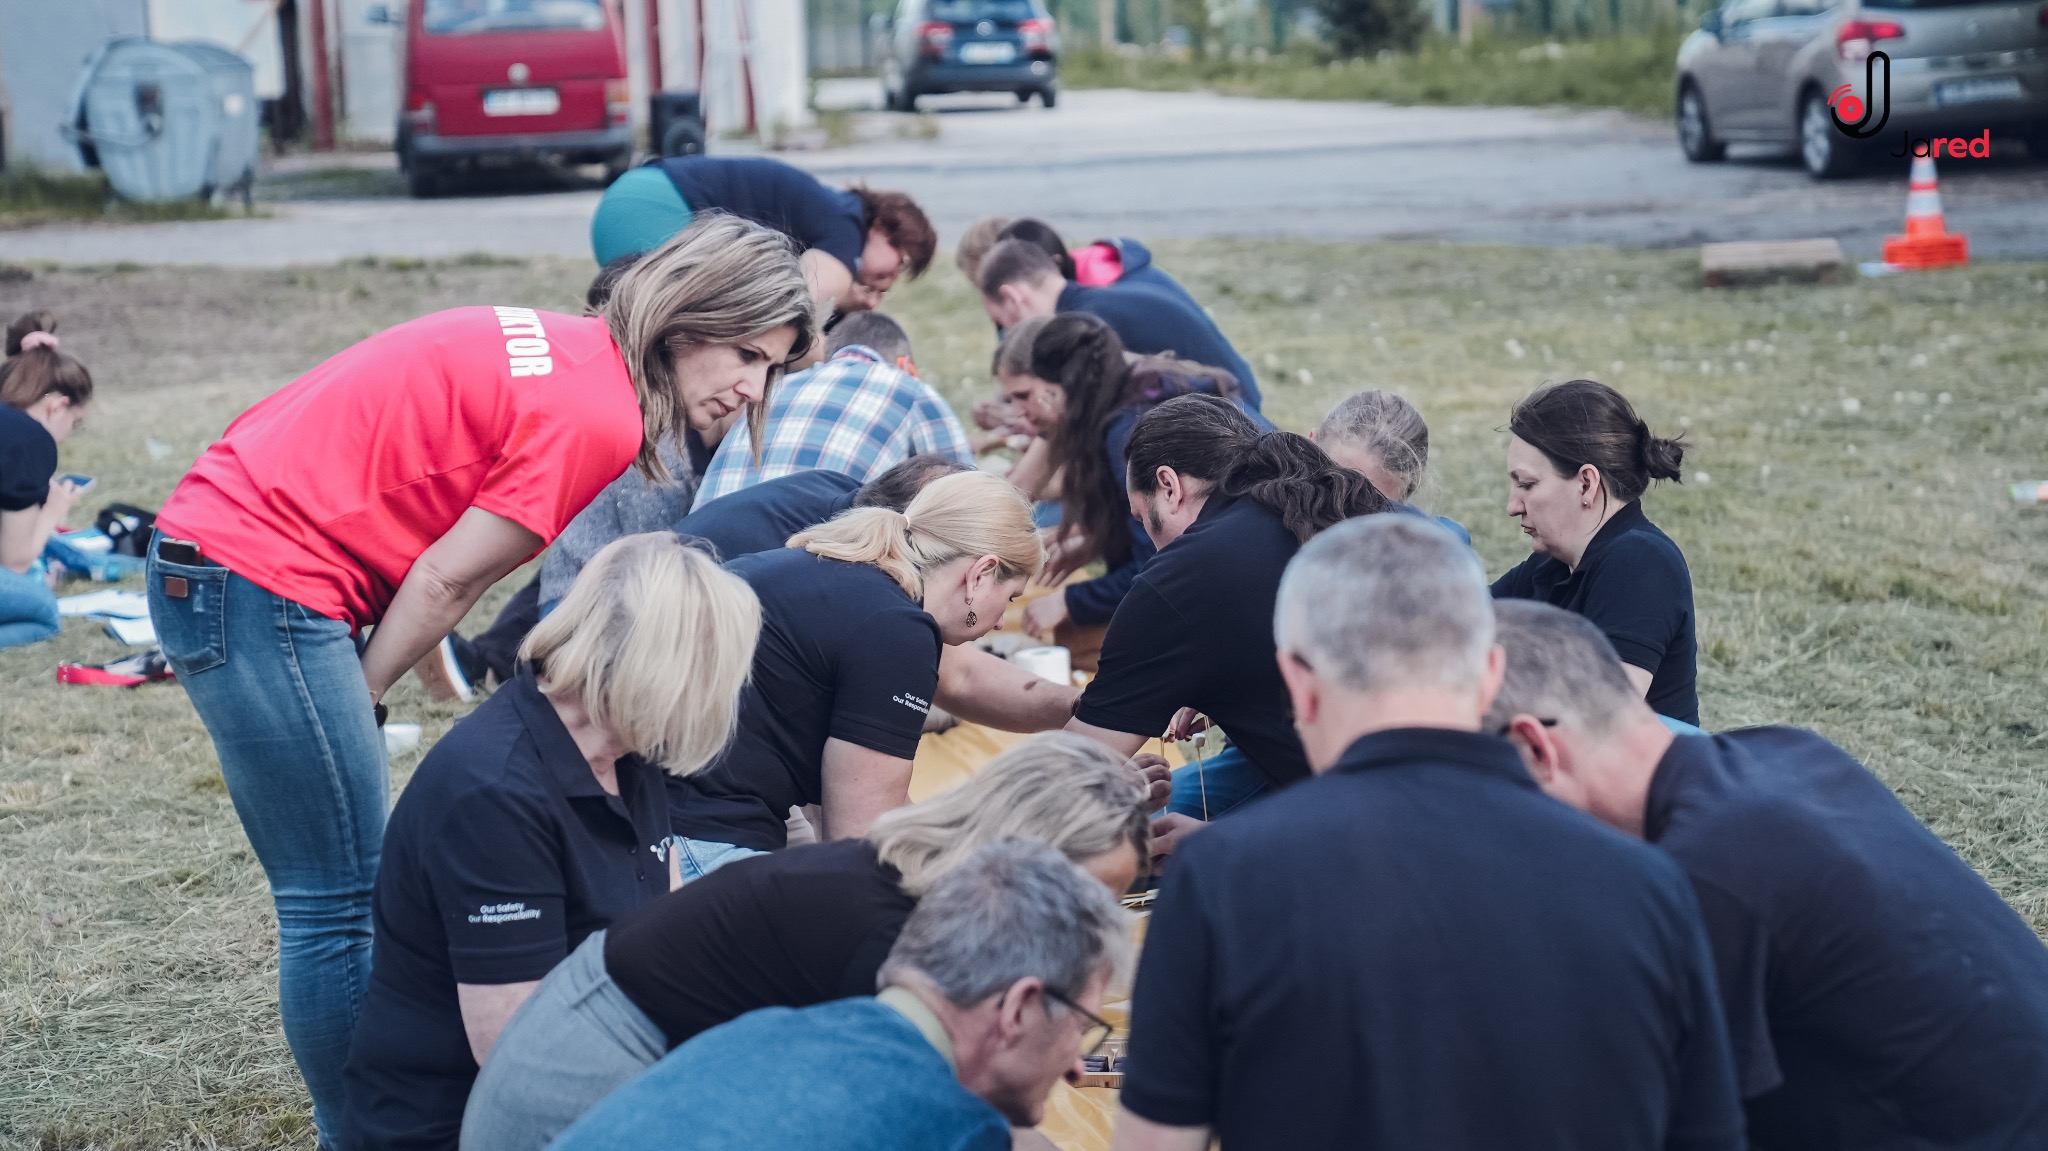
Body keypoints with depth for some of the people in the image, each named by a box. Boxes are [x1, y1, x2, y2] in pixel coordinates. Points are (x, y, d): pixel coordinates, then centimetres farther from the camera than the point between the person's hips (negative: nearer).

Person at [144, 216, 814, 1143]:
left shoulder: (564, 349, 13)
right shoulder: (598, 414, -15)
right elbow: (448, 580, -11)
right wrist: (356, 705, 1)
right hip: (260, 579, -10)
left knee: (342, 890, 15)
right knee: (339, 903, -4)